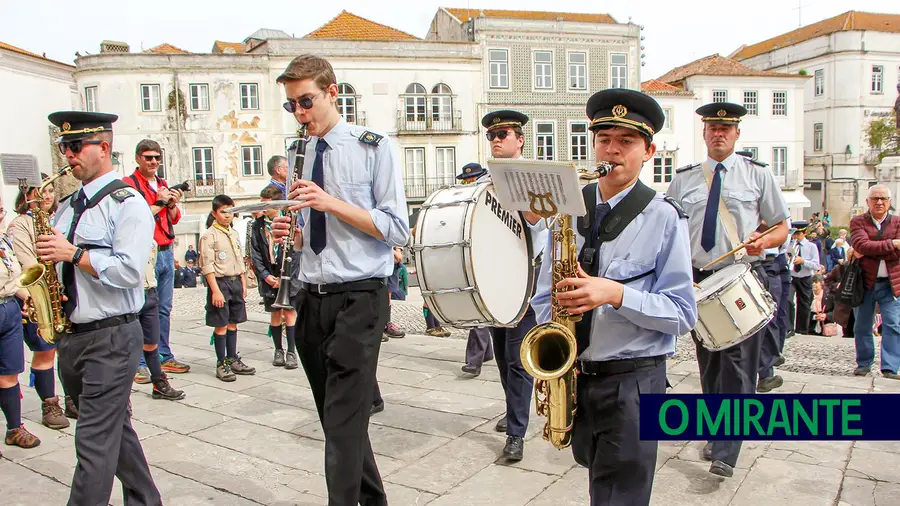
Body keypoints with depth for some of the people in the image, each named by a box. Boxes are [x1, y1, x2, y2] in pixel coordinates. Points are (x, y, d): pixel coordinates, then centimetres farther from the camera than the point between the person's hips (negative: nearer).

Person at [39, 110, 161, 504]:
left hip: (111, 338, -8)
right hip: (70, 336, 8)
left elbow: (128, 271, -21)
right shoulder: (67, 206, 14)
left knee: (95, 444, -4)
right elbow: (53, 258, 23)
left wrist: (74, 253, -18)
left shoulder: (127, 202, -9)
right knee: (115, 430, 18)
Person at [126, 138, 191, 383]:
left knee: (164, 308, 12)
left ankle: (164, 356, 20)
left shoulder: (163, 184, 18)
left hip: (166, 252, 7)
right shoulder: (130, 184, -4)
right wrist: (159, 203, -13)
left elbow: (175, 219, 21)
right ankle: (139, 363, 0)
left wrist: (173, 204, 2)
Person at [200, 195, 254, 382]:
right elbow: (208, 266, -14)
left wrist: (243, 283, 16)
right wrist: (215, 290, -18)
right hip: (220, 282, -7)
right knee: (221, 325, -1)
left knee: (233, 323, 13)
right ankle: (221, 364, 8)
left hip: (235, 282, 7)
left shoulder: (234, 233, 13)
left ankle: (232, 360, 23)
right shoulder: (209, 236, -9)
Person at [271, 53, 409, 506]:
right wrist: (292, 232, -1)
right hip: (312, 299, 7)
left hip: (358, 299, -7)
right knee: (336, 418, 16)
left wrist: (331, 203, -18)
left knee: (344, 423, -8)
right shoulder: (301, 157, 14)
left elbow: (398, 231, -11)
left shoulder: (374, 147, -5)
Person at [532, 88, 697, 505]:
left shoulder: (664, 217, -9)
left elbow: (682, 315, -10)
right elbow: (546, 291, 10)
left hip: (632, 380, -4)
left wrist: (617, 294, -25)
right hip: (569, 375, 5)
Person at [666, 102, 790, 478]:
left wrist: (765, 240, -13)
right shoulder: (683, 179, 10)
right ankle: (716, 435, 27)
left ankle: (726, 453, -5)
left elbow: (782, 228, 9)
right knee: (709, 365, 11)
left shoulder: (758, 175, 6)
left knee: (738, 365, -9)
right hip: (699, 281, 2)